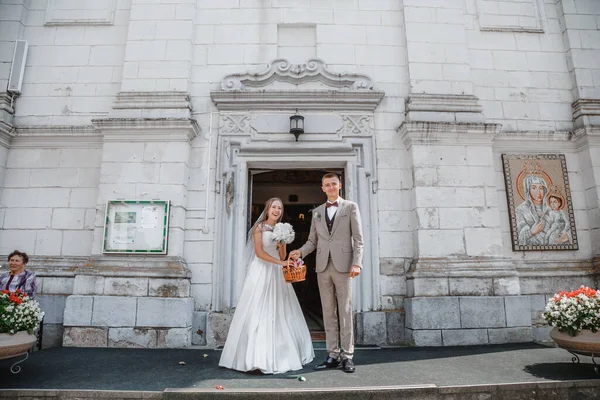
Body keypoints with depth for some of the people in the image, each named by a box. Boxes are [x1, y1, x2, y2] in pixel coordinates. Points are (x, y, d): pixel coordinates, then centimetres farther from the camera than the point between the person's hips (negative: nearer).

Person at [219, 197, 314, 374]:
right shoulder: (259, 227, 0)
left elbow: (282, 257, 13)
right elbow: (259, 252, -11)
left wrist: (281, 245, -6)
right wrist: (279, 263, -16)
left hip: (277, 274, 5)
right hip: (261, 273, -5)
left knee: (278, 313, 6)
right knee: (259, 312, -6)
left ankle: (279, 354, 16)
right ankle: (258, 356, -1)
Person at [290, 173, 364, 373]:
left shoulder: (350, 207, 6)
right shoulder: (317, 212, 16)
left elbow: (358, 239, -1)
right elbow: (312, 240, 14)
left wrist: (357, 263, -11)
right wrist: (300, 251, -4)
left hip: (343, 266, -3)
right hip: (323, 266, 4)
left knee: (345, 311, 0)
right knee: (328, 312, 8)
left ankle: (347, 355, 9)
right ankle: (333, 354, 16)